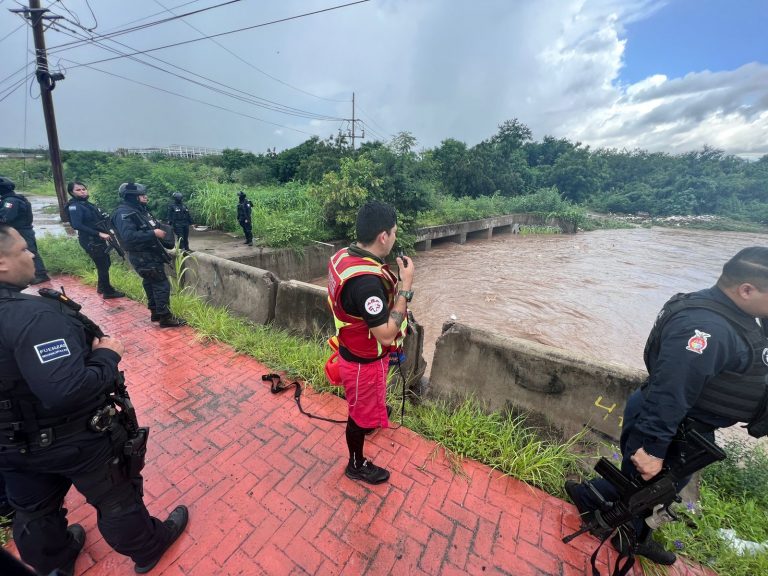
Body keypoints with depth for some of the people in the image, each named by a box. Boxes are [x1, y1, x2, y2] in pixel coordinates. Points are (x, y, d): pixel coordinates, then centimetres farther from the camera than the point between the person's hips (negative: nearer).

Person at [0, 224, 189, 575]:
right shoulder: (32, 316, -33)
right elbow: (67, 391, -38)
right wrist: (108, 355, -22)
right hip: (77, 442, -7)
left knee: (33, 514, 29)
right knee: (116, 500, 19)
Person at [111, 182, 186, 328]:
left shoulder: (139, 209, 12)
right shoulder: (123, 213, -19)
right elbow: (128, 236, -31)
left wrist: (158, 228, 6)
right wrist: (153, 233, -28)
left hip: (149, 254, 10)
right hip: (143, 257, -10)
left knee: (151, 284, 17)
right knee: (162, 285, -8)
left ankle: (155, 313, 28)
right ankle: (165, 317, 0)